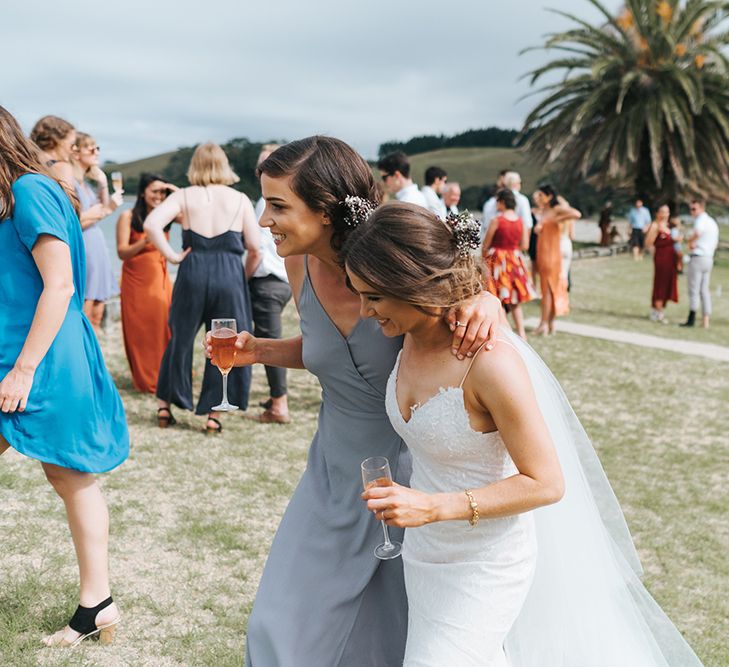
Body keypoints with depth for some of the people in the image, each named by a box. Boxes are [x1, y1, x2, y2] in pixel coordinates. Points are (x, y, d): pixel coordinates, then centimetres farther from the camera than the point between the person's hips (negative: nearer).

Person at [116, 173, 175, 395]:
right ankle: (147, 382, 11)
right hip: (137, 280, -4)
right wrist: (146, 240, -24)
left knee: (165, 329, 1)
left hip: (161, 279, 4)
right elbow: (122, 252, -10)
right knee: (141, 333, 2)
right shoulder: (128, 217, -4)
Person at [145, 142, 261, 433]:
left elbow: (151, 224, -12)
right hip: (230, 275, -1)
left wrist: (172, 256, -5)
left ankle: (165, 405, 23)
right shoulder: (240, 200, 3)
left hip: (193, 272, 1)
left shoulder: (184, 196, 3)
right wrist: (245, 276, 15)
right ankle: (213, 414, 12)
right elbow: (255, 249, 1)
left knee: (181, 338, 16)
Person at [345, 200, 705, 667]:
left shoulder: (491, 362, -30)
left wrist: (433, 507, -31)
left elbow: (545, 483, -23)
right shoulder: (413, 335, -8)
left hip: (483, 568, -7)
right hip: (425, 554, 8)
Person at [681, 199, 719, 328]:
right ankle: (706, 320, 7)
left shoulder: (701, 220, -11)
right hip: (709, 258, 9)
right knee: (705, 290, 10)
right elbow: (715, 242, 27)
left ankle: (692, 318, -1)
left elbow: (697, 232, -35)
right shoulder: (712, 222, 19)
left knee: (694, 290, -4)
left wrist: (690, 241, -17)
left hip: (698, 257, -9)